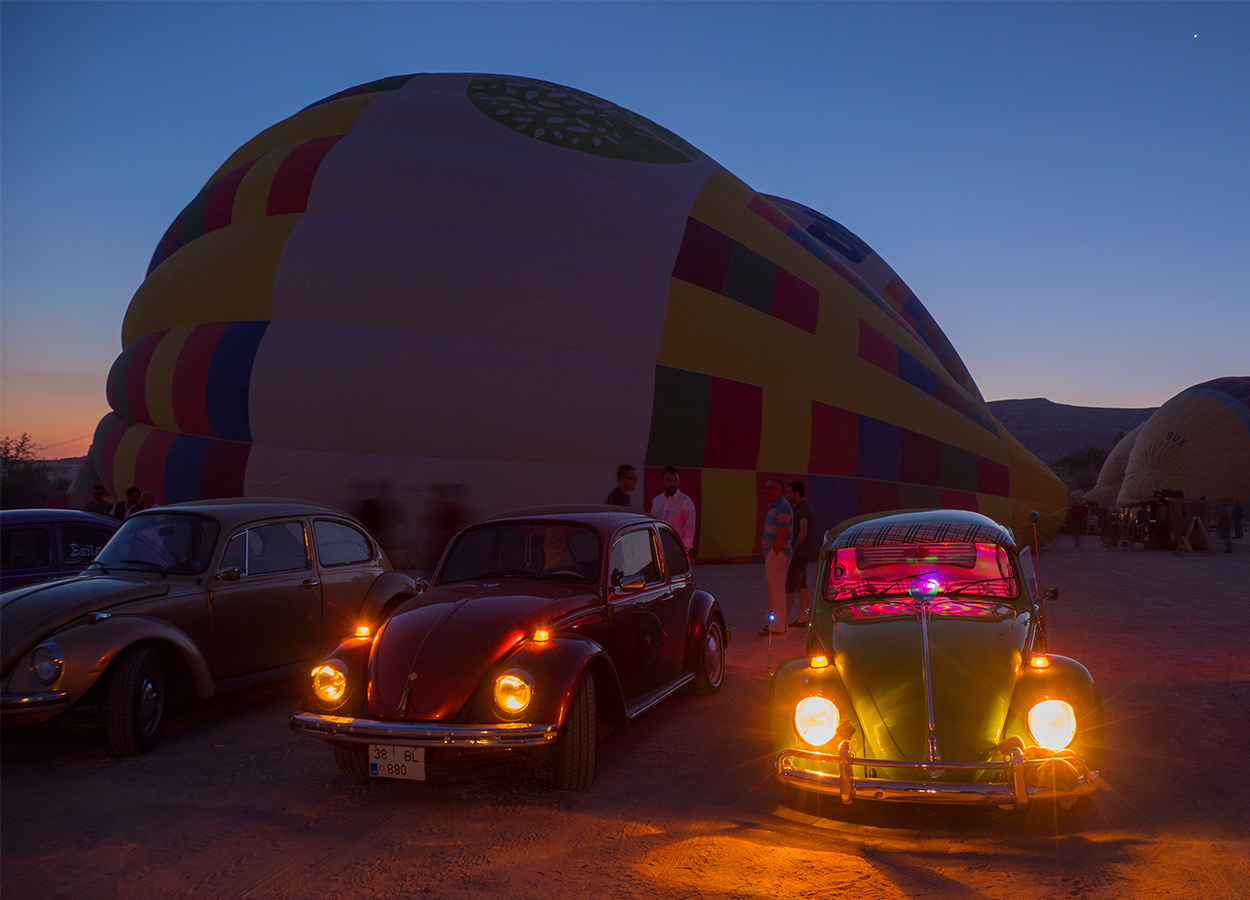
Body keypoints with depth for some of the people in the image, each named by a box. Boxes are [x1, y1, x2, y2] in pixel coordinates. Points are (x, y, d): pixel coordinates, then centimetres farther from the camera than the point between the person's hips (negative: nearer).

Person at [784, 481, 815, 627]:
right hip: (801, 554, 10)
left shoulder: (803, 509, -17)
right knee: (801, 584, 11)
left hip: (800, 554, -10)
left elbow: (803, 533, -26)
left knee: (790, 586, -9)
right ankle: (804, 617, 15)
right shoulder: (800, 509, 14)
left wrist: (793, 550, -20)